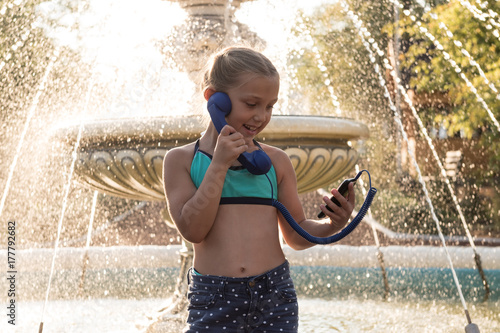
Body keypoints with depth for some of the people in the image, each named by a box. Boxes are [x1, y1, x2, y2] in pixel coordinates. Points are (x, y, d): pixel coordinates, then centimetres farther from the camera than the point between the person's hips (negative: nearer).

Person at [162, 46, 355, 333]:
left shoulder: (276, 161, 7)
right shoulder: (181, 160, 2)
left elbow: (296, 235, 12)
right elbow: (192, 229, -10)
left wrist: (331, 226, -8)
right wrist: (219, 164, -11)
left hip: (274, 296, 2)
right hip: (213, 298, -2)